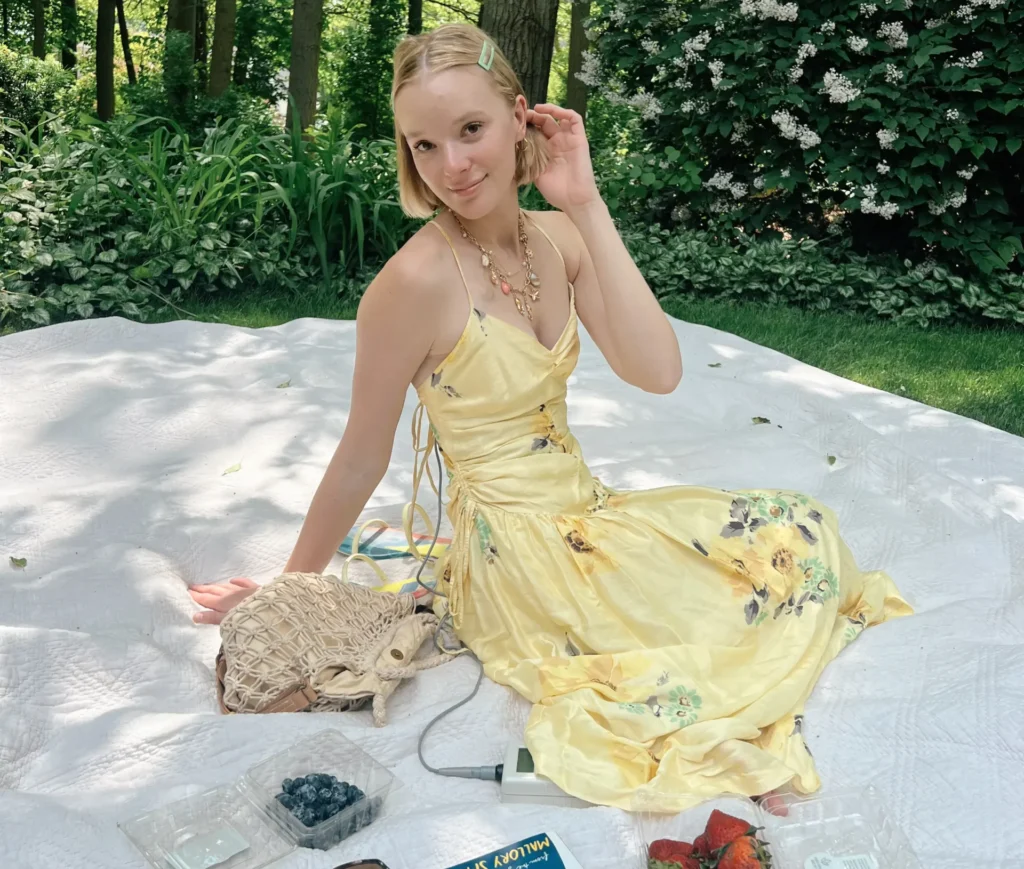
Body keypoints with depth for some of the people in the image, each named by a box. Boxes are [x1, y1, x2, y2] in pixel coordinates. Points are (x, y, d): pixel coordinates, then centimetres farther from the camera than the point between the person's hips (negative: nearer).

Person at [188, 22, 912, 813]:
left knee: (804, 530, 7)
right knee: (799, 540, -6)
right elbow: (361, 462, -11)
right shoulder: (418, 280, -22)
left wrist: (586, 207, -18)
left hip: (587, 517, 7)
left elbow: (658, 372, -16)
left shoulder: (558, 237, -2)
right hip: (519, 561, -7)